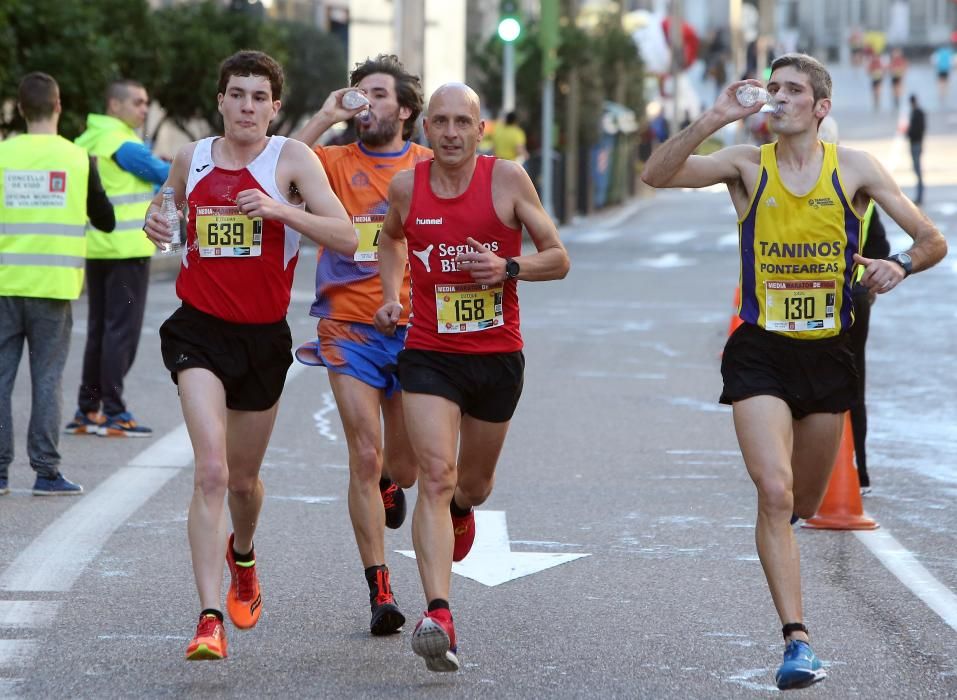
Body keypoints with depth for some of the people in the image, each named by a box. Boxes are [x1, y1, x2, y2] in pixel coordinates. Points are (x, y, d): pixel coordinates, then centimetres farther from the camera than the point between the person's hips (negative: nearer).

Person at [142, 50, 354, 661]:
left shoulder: (292, 158, -6)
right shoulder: (192, 158, 3)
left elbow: (346, 239, -14)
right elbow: (168, 199, 27)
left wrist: (284, 211, -28)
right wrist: (155, 218, 3)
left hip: (264, 335, 1)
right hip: (200, 330, 0)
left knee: (244, 479, 18)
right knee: (212, 471, -19)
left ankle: (242, 555, 53)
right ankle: (211, 618, -23)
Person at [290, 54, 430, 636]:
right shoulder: (335, 162, 2)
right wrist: (326, 118, -16)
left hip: (414, 328, 1)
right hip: (351, 329, -1)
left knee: (406, 466, 8)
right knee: (365, 456, -9)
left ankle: (390, 484, 47)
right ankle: (380, 590, -3)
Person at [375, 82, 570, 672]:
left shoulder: (507, 179, -7)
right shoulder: (407, 186, -2)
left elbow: (559, 259, -1)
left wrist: (508, 268, -19)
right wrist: (392, 294, 6)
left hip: (498, 354, 1)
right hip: (429, 353, -1)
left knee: (474, 482, 19)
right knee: (435, 477, -18)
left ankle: (460, 510, 58)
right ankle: (439, 616, -27)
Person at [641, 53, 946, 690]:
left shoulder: (854, 169, -1)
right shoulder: (749, 165, -2)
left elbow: (933, 241, 2)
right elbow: (657, 176, -15)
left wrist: (899, 266, -19)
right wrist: (714, 120, -25)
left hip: (828, 353, 2)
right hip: (760, 352, -2)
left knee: (804, 504, 15)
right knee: (775, 494, -17)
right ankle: (797, 639, -16)